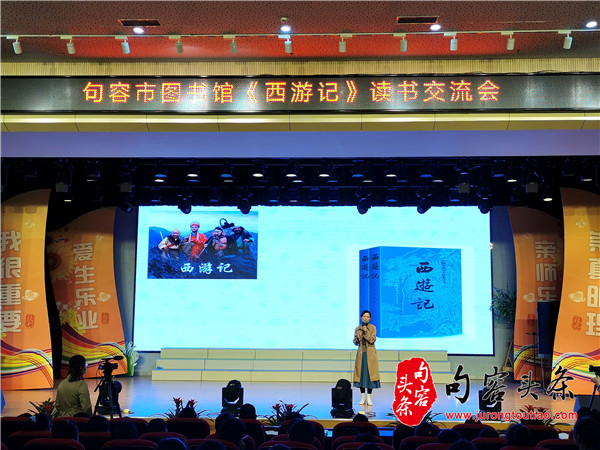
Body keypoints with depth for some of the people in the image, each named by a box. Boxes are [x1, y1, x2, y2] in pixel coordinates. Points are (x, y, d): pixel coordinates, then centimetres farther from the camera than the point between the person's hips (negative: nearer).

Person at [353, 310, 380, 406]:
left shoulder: (372, 328, 1)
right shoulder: (358, 328, 9)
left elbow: (372, 340, -10)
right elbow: (355, 342, 12)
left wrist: (366, 331, -19)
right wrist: (356, 339, -9)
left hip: (370, 354, -3)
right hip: (361, 353, 3)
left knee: (369, 374, -5)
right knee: (361, 374, 2)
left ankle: (369, 398, 1)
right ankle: (362, 397, 11)